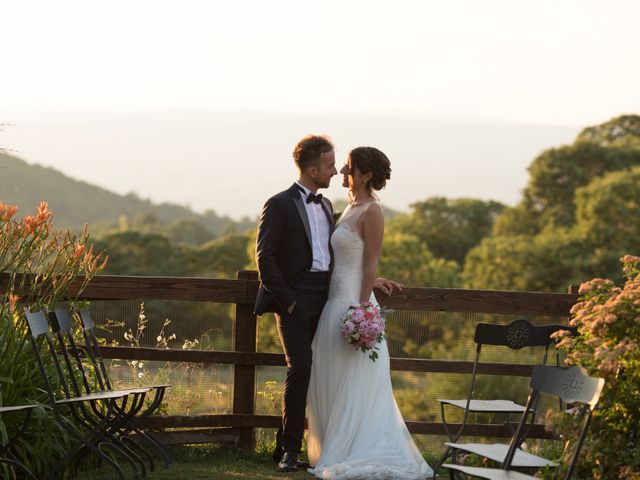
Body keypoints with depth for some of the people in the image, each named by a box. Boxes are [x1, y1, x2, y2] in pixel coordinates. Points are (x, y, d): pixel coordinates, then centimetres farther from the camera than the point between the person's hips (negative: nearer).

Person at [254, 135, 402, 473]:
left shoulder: (325, 205, 18)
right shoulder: (280, 205, -5)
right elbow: (265, 257, -8)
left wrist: (368, 279, 13)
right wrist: (287, 300, -13)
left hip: (323, 299, 7)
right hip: (295, 300, -7)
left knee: (306, 374, 4)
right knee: (300, 368, -15)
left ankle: (285, 447, 11)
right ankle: (290, 451, -9)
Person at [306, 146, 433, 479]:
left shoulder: (371, 211, -12)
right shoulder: (351, 207, 14)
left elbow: (370, 265, -16)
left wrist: (362, 309, -20)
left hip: (353, 303, -9)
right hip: (335, 303, 9)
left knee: (354, 386, -3)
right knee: (331, 385, 11)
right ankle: (337, 451, 17)